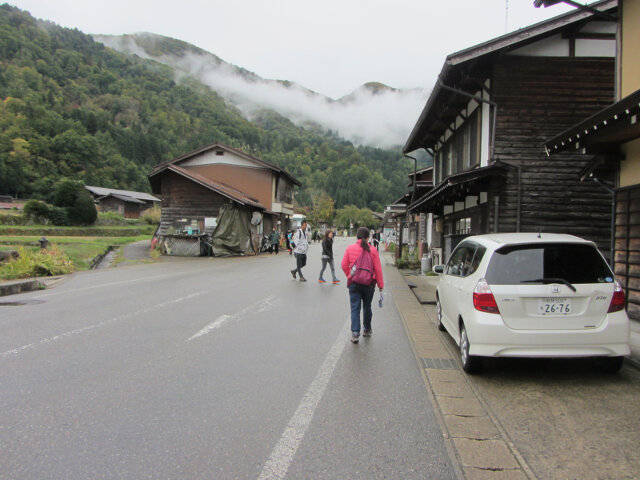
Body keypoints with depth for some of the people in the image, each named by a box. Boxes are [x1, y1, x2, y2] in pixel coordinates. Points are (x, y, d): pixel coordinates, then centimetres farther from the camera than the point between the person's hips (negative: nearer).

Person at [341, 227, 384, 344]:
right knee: (367, 307, 18)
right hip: (369, 283, 0)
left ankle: (355, 333, -10)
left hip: (354, 283, 0)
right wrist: (381, 285, 2)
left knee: (355, 308, 1)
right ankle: (367, 330, 33)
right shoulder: (373, 250, -6)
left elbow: (344, 265, 0)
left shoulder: (350, 248, -3)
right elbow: (378, 269, -5)